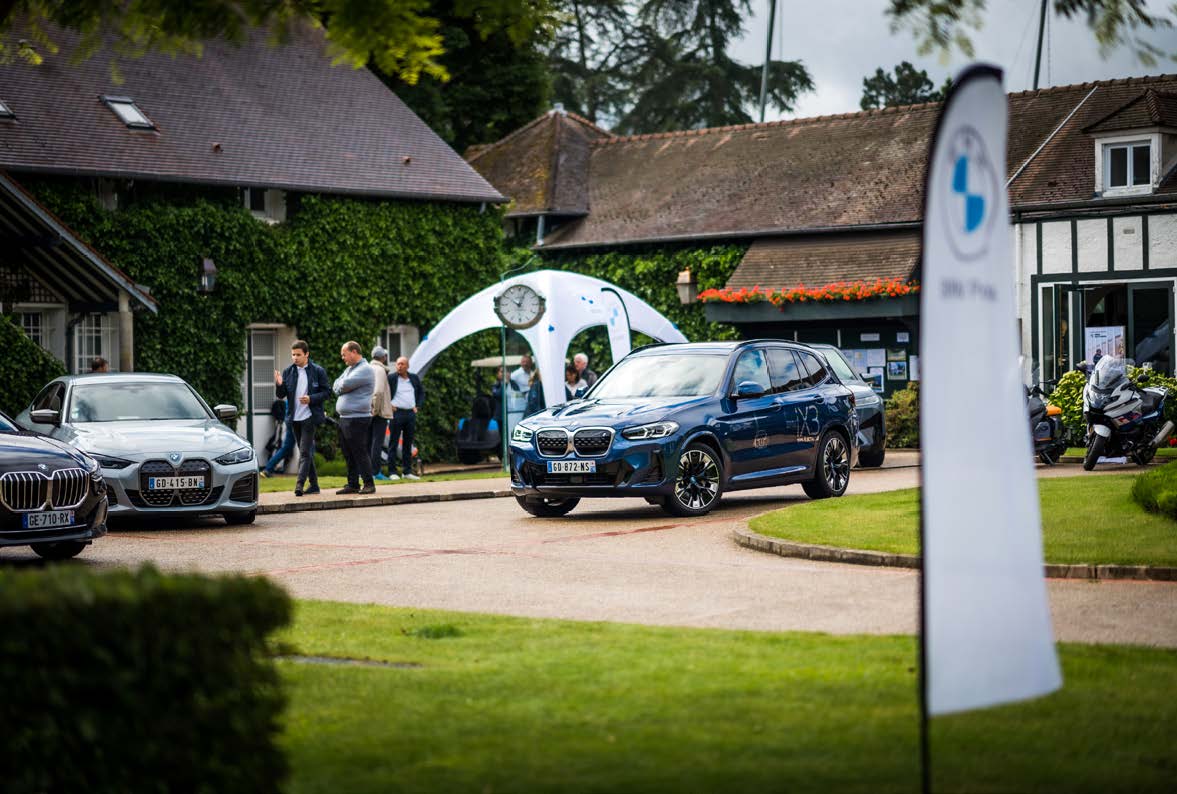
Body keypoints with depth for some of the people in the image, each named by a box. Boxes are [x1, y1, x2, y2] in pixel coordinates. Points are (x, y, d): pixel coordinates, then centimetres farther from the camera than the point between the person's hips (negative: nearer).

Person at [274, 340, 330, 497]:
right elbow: (281, 395, 7)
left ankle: (300, 483, -19)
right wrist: (279, 385, -14)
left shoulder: (318, 371, -4)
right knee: (305, 452, 11)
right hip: (294, 418, 5)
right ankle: (313, 484, 18)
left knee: (305, 451, -12)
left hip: (309, 417, -5)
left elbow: (327, 391, -3)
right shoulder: (288, 372, 7)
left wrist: (311, 399, -18)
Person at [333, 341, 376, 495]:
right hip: (344, 418, 9)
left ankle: (369, 484, -5)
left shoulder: (365, 369, -10)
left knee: (360, 453, -9)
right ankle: (352, 484, 14)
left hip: (357, 418, -9)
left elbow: (345, 384, -19)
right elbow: (335, 386, 13)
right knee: (348, 454, 9)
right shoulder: (349, 369, 20)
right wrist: (342, 387, -7)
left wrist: (340, 386, 2)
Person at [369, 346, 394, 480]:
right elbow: (379, 391, -23)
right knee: (377, 441, -6)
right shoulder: (380, 370, -12)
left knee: (367, 441, 12)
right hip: (379, 412, -8)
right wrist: (376, 408, -15)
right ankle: (375, 471, -8)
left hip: (367, 412, 8)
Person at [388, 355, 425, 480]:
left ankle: (407, 471, 13)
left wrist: (417, 406, 10)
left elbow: (421, 392, 22)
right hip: (397, 412, -5)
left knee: (408, 444, 8)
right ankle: (392, 472, -3)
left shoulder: (414, 378, 10)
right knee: (393, 443, -3)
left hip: (411, 413, 5)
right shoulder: (391, 378, -4)